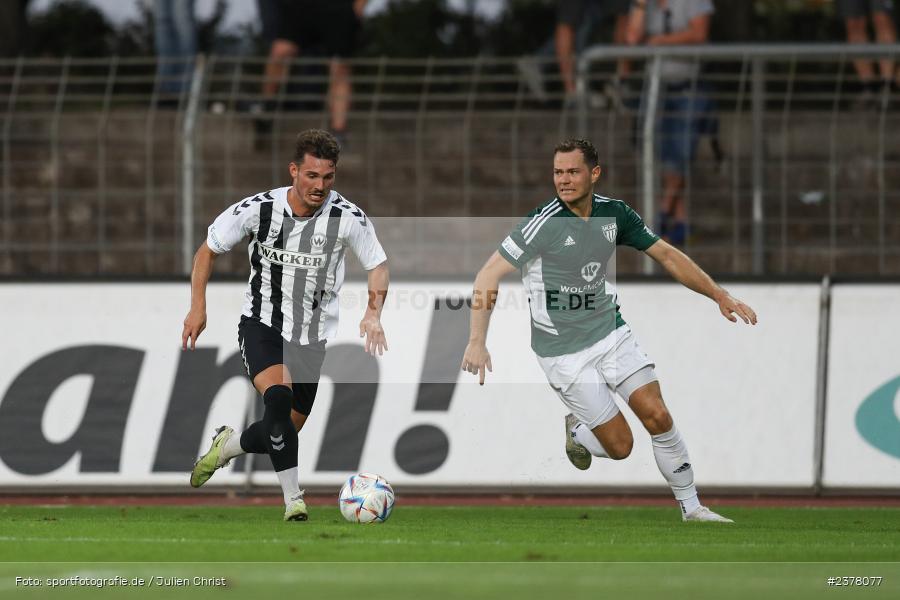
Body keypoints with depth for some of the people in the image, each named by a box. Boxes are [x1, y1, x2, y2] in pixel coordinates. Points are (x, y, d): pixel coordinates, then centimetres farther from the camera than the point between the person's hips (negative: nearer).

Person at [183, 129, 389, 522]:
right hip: (262, 326, -3)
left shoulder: (348, 217, -13)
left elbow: (378, 266, 2)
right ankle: (293, 500, -23)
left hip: (313, 337, 3)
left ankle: (225, 446, 43)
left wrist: (373, 314, -15)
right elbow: (209, 249, 2)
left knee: (285, 430, 9)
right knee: (279, 397, -30)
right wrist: (198, 308, -6)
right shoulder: (258, 209, -15)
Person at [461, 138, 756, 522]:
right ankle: (576, 431, 29)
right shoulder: (544, 223, -19)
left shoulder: (614, 214, -2)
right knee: (619, 445, -6)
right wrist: (477, 342, -27)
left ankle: (692, 510, 5)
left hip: (611, 332, 4)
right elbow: (489, 275, -19)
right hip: (564, 352, -4)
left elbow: (667, 255, 10)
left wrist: (720, 296, 6)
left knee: (657, 416, -9)